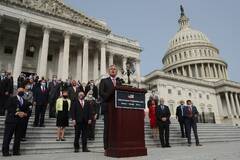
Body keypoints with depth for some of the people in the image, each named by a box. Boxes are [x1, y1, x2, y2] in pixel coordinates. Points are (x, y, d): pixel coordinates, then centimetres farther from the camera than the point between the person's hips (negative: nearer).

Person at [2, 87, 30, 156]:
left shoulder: (25, 101, 18)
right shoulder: (12, 99, 4)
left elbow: (27, 111, 16)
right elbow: (8, 107, -8)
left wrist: (24, 114, -6)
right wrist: (16, 113, -17)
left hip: (20, 121, 4)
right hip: (11, 120, -4)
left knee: (18, 137, 6)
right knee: (7, 136, 0)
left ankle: (16, 151, 15)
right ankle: (5, 151, 11)